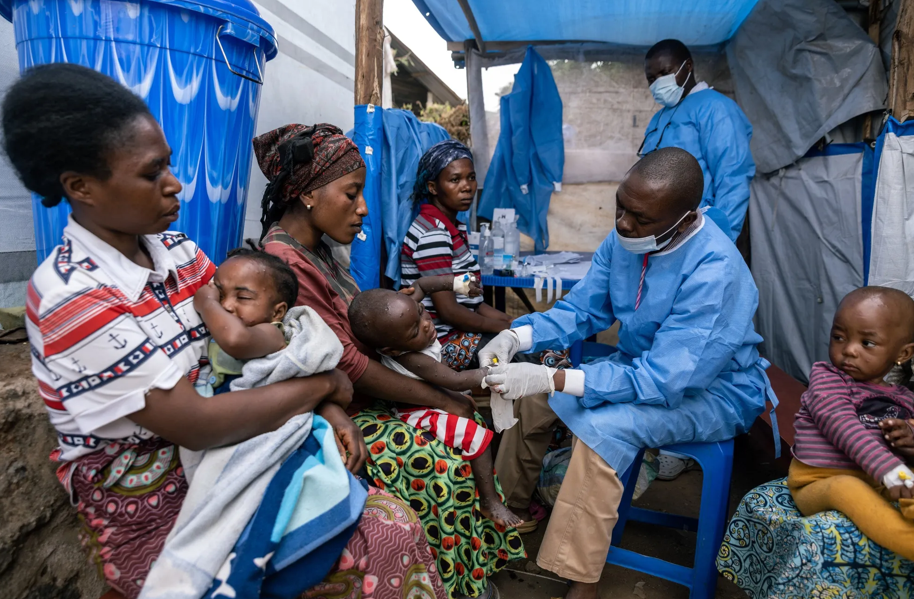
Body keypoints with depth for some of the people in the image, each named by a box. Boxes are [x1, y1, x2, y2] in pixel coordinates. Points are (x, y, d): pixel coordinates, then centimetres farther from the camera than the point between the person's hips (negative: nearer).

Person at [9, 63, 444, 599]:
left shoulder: (178, 251, 2)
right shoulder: (72, 299, -20)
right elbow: (195, 424, -25)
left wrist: (327, 408, -12)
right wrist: (323, 384, -15)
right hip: (153, 518, -6)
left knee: (394, 521, -8)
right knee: (383, 542, -16)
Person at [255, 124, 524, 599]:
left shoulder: (315, 249, 7)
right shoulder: (284, 263, -23)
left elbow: (358, 329, 7)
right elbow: (348, 365, -23)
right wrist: (438, 398, -14)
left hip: (358, 397, 9)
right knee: (441, 464, -16)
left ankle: (482, 557, 17)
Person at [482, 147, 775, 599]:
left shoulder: (715, 273, -31)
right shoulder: (624, 238, -11)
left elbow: (662, 381, -34)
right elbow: (582, 309, -1)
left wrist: (552, 380, -38)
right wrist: (518, 336, -19)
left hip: (712, 390, -7)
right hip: (642, 366, 7)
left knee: (604, 426, -32)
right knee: (528, 396, -2)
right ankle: (508, 514, 18)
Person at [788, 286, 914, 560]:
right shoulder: (825, 378, -2)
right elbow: (844, 428, -20)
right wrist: (887, 468, -35)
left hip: (876, 485, 6)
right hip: (820, 485, -6)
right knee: (846, 487, -37)